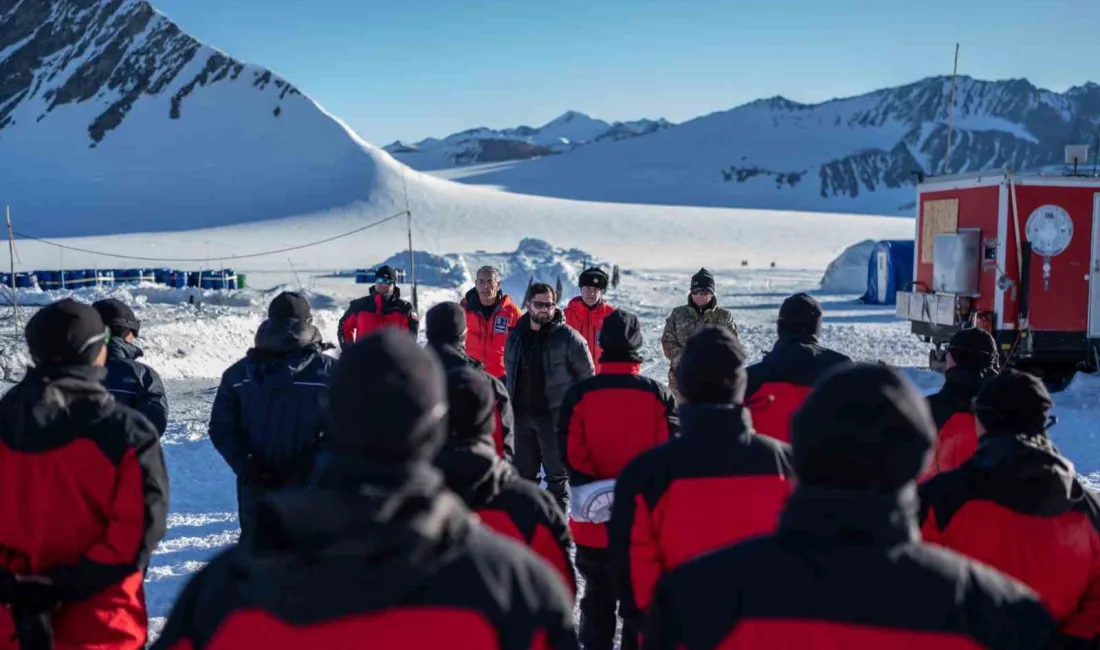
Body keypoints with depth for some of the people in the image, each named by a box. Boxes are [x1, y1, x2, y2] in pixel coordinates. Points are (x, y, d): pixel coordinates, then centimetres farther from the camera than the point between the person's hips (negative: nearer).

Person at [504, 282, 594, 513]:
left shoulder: (568, 337, -8)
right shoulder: (515, 335, 8)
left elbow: (586, 374, -3)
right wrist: (509, 402, 17)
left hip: (554, 416, -5)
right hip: (521, 415, 5)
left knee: (557, 474, 3)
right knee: (523, 471, 15)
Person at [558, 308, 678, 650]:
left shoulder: (579, 394, -9)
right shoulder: (658, 394, -6)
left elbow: (572, 452, -13)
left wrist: (589, 490, -6)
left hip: (593, 518, 0)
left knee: (597, 596, 15)